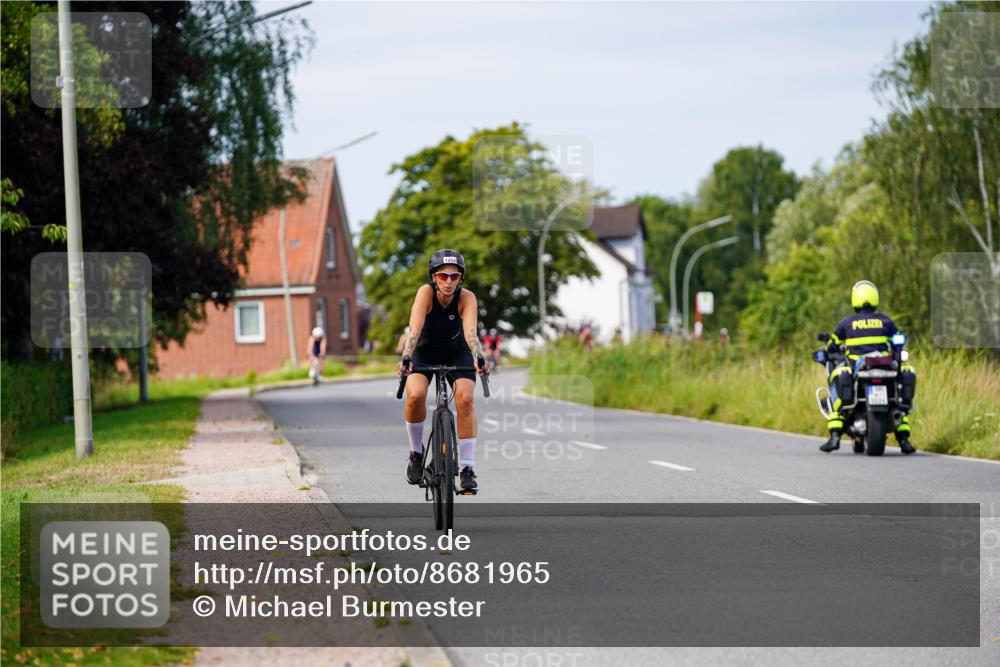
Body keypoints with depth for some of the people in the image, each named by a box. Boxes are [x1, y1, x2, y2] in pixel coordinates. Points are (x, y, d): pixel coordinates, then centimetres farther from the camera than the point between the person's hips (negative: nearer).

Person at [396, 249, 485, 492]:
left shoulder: (467, 298, -25)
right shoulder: (426, 293, -27)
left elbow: (471, 332, -40)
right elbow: (415, 329, -39)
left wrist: (478, 358, -59)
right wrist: (405, 358, -55)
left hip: (457, 354, 0)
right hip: (425, 352, 0)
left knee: (465, 398, -25)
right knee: (415, 396, -27)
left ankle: (467, 467, -17)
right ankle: (416, 452, -2)